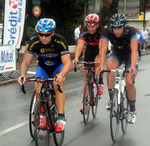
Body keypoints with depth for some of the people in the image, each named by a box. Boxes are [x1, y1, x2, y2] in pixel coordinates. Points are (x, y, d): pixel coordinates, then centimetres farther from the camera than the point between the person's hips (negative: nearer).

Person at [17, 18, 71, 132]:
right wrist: (22, 74, -44)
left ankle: (61, 118, -27)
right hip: (43, 66, 2)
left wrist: (61, 75, -58)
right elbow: (26, 61, -23)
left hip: (58, 65, -2)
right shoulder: (34, 42, -27)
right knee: (38, 87, -20)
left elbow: (67, 63, -38)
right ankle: (42, 115, 5)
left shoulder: (60, 41, -32)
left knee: (58, 84, -30)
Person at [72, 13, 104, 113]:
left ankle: (100, 83, -12)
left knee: (97, 62, -35)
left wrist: (99, 59, -56)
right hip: (89, 52, 2)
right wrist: (76, 58, -56)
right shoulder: (84, 34, -25)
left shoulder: (101, 32, -29)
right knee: (86, 75, -3)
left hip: (99, 52, -2)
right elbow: (79, 46, -38)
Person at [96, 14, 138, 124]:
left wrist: (132, 67, -54)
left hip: (129, 54, -2)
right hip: (116, 53, 2)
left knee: (129, 82, -16)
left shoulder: (131, 31, -31)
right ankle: (111, 98, -21)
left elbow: (134, 50, -40)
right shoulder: (108, 32, -26)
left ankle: (132, 110, 6)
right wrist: (101, 65, -46)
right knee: (110, 66, -33)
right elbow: (103, 49, -32)